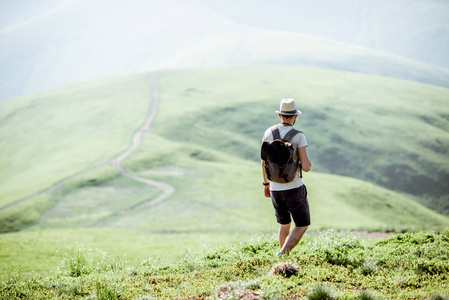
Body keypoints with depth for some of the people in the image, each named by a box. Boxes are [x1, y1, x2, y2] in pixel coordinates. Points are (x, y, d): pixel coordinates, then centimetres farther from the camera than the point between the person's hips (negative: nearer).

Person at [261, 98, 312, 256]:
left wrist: (266, 183, 22)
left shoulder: (268, 133, 0)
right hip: (294, 189, -5)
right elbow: (306, 167, -19)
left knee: (285, 223, 24)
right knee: (302, 225, 9)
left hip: (275, 189, 5)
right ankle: (282, 254, -11)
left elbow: (264, 162, 8)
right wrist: (308, 162, 7)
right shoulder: (299, 136, -15)